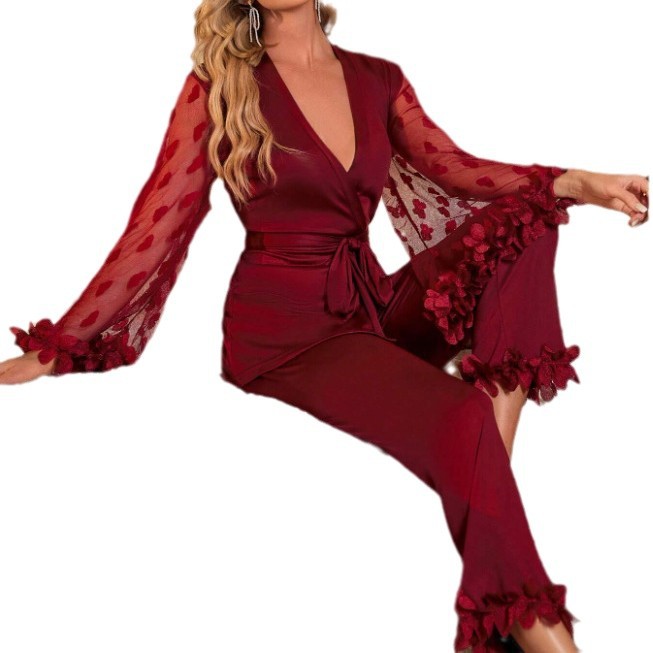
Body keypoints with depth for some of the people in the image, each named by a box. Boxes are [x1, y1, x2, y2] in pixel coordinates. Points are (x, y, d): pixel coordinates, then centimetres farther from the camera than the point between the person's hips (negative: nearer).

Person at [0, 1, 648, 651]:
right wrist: (56, 348, -7)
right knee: (459, 417, -29)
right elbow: (157, 225, -4)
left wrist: (574, 182, -13)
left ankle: (494, 461, -22)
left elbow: (450, 164, 2)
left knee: (524, 219, -15)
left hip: (377, 307, 6)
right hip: (284, 328, -5)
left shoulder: (378, 80, 11)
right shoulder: (218, 86, -3)